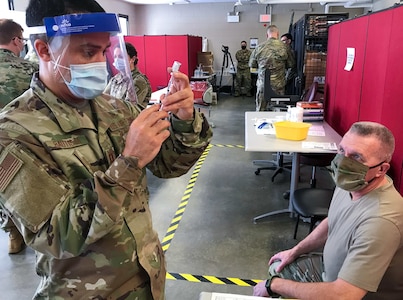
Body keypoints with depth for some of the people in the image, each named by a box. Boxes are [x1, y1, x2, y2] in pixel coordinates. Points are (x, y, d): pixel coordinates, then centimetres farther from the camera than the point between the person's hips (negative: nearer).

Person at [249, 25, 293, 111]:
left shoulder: (259, 48, -4)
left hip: (262, 84, 1)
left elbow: (251, 64, 7)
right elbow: (290, 64, 5)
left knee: (260, 110, 10)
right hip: (278, 84, 0)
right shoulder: (284, 47, -6)